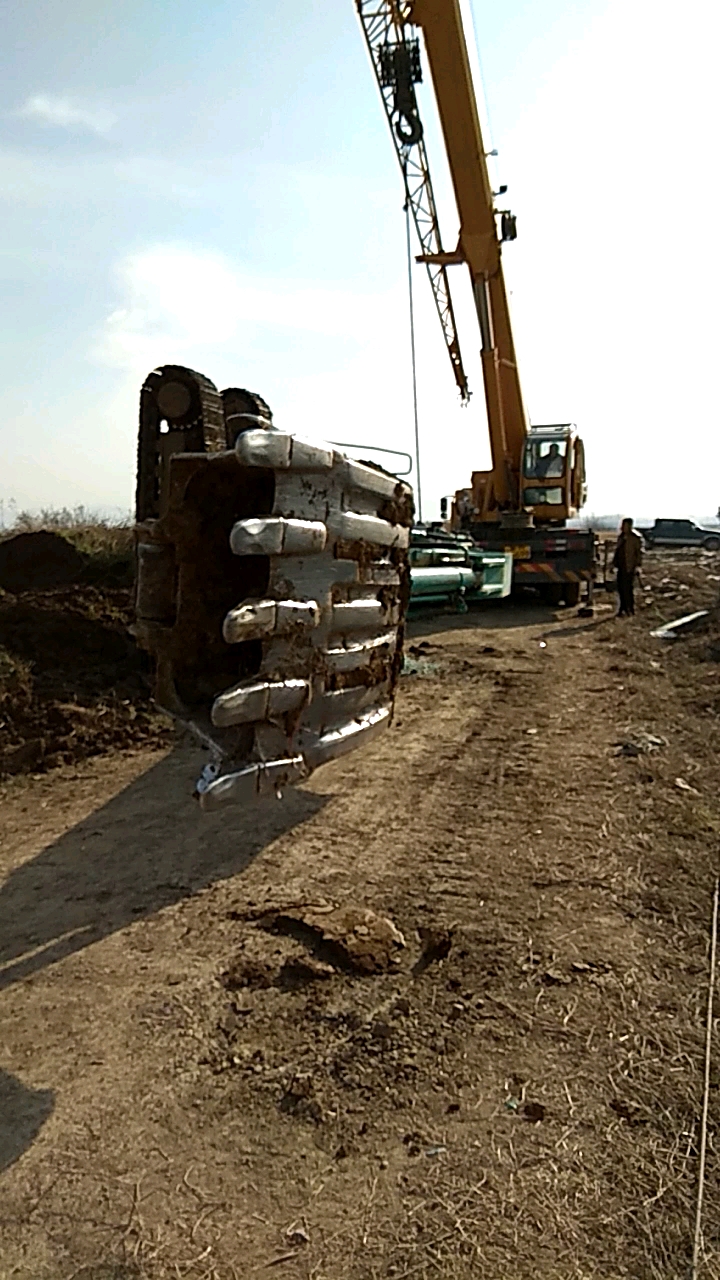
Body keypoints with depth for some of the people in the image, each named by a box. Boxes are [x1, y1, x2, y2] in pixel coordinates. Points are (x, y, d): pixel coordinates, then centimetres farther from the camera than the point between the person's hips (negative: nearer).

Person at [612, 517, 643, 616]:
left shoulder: (635, 538, -7)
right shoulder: (621, 538, 13)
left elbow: (639, 552, -8)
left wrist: (637, 565, -13)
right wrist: (614, 563, 15)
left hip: (629, 567, -7)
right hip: (621, 567, 7)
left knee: (627, 588, -7)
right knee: (621, 588, 9)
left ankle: (629, 610, 0)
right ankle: (623, 609, 20)